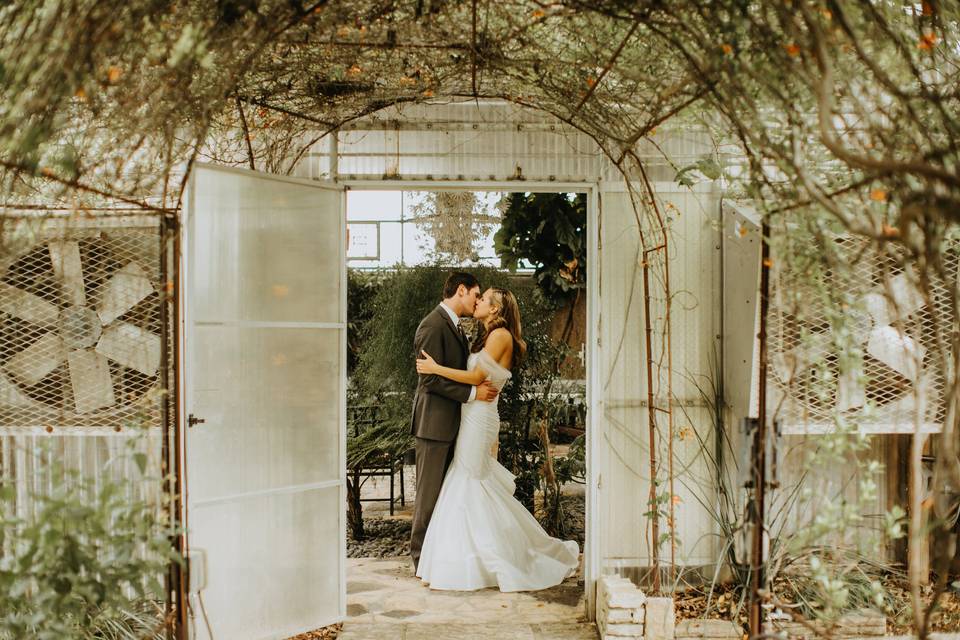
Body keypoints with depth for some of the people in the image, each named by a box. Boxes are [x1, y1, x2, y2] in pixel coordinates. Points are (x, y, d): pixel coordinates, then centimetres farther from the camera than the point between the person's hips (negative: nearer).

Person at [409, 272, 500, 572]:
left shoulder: (454, 326, 16)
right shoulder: (433, 325, -15)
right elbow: (431, 379, -20)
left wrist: (481, 387, 7)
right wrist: (472, 393, -18)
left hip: (451, 423, 10)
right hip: (434, 422, -10)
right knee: (429, 492, -1)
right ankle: (422, 560, 9)